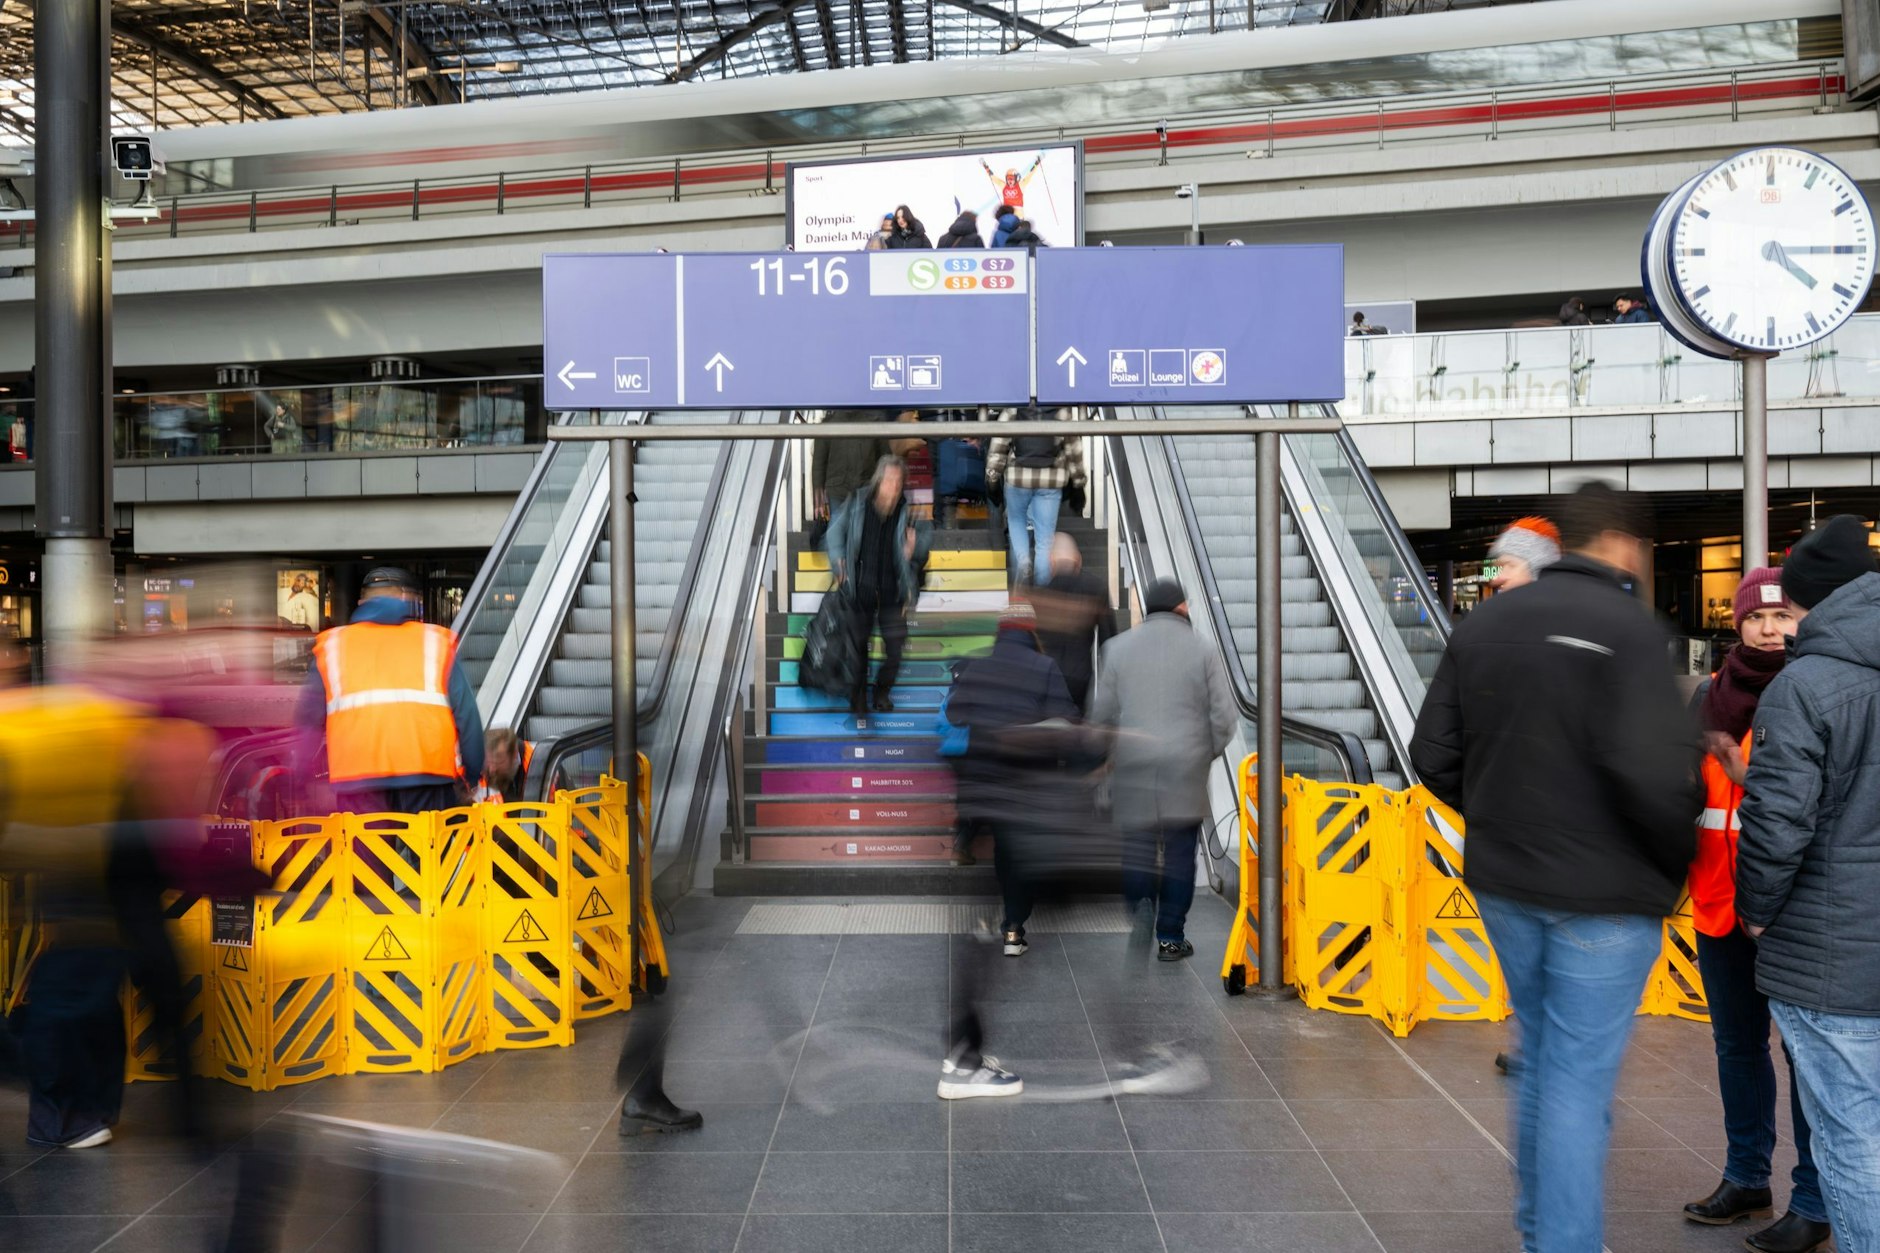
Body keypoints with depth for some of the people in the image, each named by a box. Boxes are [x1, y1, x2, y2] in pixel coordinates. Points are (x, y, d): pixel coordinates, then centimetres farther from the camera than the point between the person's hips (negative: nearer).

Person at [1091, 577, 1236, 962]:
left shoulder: (1118, 648, 4)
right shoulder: (1201, 651, 1)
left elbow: (1102, 712, 4)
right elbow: (1224, 716, -1)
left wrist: (1110, 754, 18)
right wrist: (1207, 753, 15)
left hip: (1132, 768, 1)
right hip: (1186, 770, -1)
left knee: (1136, 845, 9)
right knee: (1180, 852, 7)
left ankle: (1140, 903, -16)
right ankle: (1171, 937, 10)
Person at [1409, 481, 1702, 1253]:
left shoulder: (1482, 624, 5)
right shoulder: (1625, 627, -15)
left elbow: (1434, 754, 6)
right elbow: (1653, 772, -23)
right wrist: (1680, 857, -6)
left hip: (1504, 882, 7)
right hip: (1603, 894, -6)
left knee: (1539, 1059, 22)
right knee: (1580, 1078, 2)